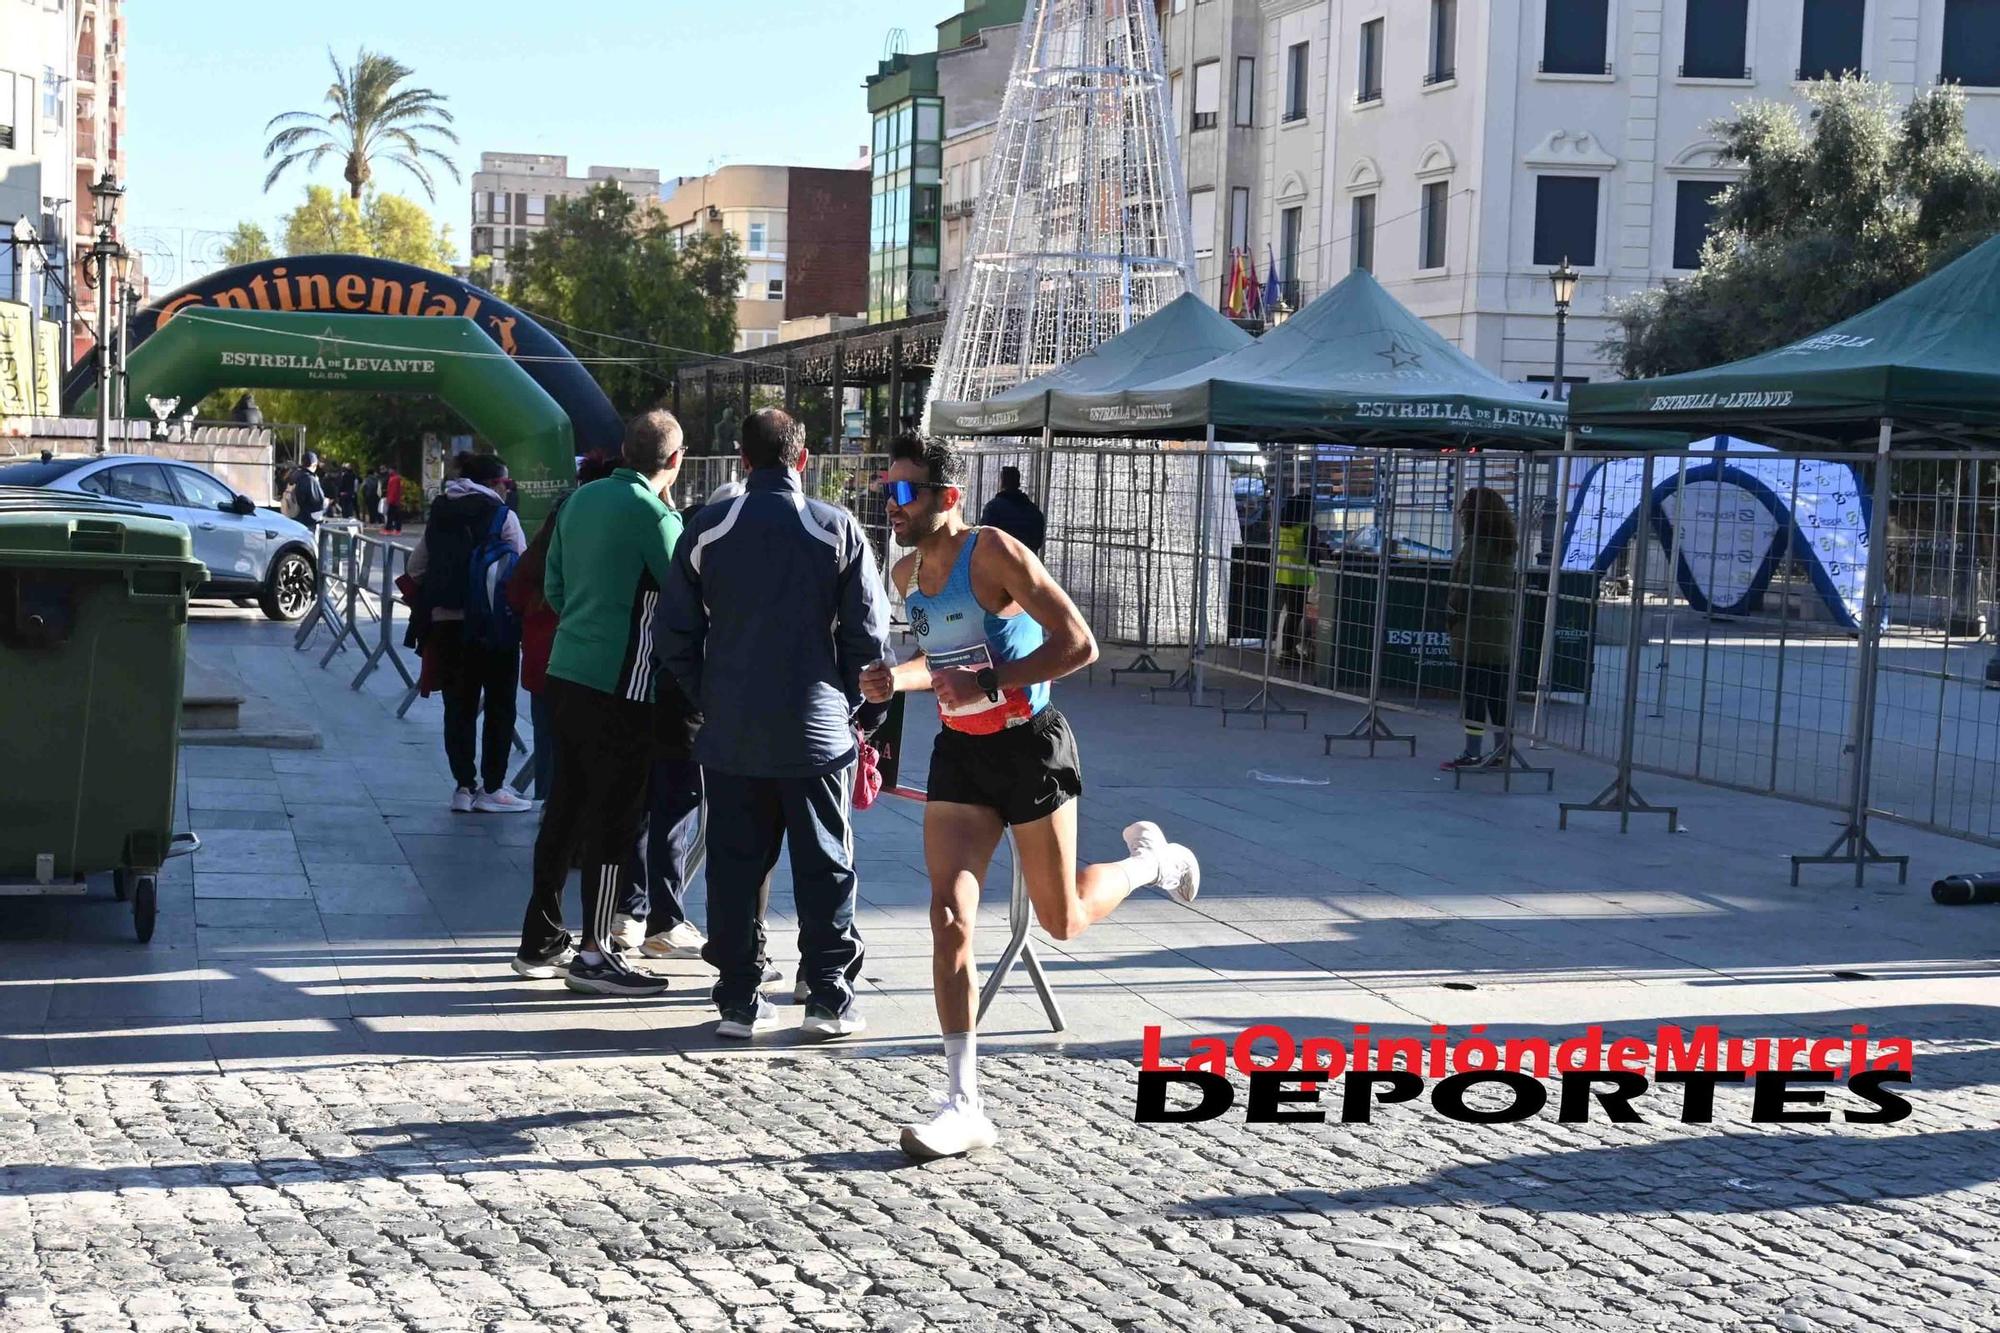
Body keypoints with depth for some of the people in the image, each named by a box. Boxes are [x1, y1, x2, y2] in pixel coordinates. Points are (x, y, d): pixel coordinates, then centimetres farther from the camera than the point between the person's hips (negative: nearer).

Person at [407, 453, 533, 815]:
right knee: (499, 707, 5)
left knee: (458, 705, 10)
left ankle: (464, 786, 10)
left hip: (445, 622, 5)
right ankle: (491, 788, 6)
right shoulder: (502, 517, -8)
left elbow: (416, 566, 12)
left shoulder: (439, 514, 9)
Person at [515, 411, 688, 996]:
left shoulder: (582, 499, 9)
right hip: (620, 686, -8)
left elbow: (552, 586, 16)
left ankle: (540, 941, 20)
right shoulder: (653, 515, -14)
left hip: (567, 672, 8)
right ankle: (594, 954, 2)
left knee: (566, 805, 14)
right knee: (613, 816, -1)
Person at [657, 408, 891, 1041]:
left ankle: (739, 1000, 10)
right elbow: (868, 634, -4)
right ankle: (830, 999, 7)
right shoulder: (837, 528, -4)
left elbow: (675, 636, 3)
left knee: (735, 866, 8)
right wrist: (866, 714, 8)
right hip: (817, 729, -1)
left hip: (730, 734, 2)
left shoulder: (707, 529, 1)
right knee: (825, 866, 7)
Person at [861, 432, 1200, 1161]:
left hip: (1029, 745, -6)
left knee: (1063, 920, 8)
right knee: (948, 917, -9)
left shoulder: (994, 553, -18)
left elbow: (1079, 644, -22)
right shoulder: (906, 574, 4)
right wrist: (898, 678, 0)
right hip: (959, 751, 6)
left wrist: (987, 682, -27)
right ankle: (964, 1106, -7)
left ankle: (1150, 859, 41)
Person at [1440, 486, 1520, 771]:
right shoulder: (1505, 546, 11)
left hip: (1474, 629, -8)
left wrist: (1451, 615, -4)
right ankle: (1501, 750, 17)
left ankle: (1472, 753, -5)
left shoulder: (1475, 544, -15)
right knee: (1497, 690, 12)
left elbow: (1466, 586, -18)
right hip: (1500, 628, 8)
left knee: (1474, 691, -5)